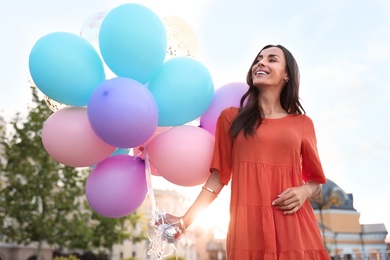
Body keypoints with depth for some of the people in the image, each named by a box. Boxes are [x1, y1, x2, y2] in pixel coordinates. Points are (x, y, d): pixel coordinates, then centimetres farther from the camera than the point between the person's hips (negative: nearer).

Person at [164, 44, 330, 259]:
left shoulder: (302, 123, 10)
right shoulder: (231, 117, 7)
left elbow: (315, 180, 14)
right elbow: (218, 176, 5)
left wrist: (304, 191, -7)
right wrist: (186, 219, -1)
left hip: (294, 226, 2)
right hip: (249, 225, -1)